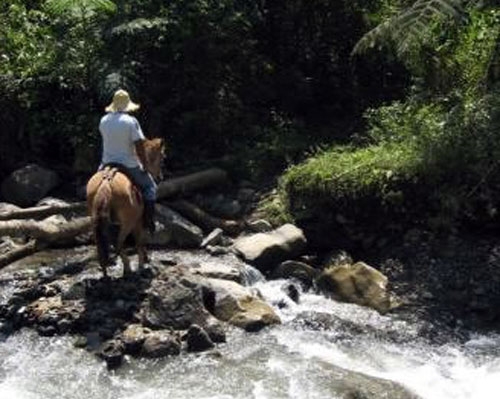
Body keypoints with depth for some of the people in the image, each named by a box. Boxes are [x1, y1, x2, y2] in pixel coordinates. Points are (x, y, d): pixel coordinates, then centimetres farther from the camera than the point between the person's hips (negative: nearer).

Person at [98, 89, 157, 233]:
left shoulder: (104, 121, 1)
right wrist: (144, 166, -5)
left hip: (107, 164, 5)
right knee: (149, 186, 14)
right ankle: (148, 220, 6)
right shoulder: (131, 121, -15)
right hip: (129, 165, -5)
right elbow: (139, 147, -17)